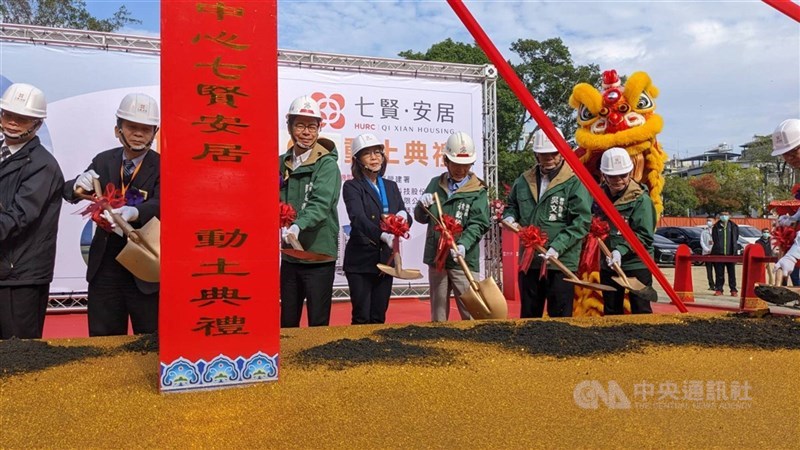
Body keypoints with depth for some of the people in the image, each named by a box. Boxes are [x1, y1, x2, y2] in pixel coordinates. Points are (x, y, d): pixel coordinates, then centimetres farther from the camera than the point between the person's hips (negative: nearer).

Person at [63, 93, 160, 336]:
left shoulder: (162, 166, -9)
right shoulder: (103, 161, 5)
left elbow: (160, 204, -24)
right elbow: (68, 190, 4)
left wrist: (133, 213, -45)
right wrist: (78, 186, -21)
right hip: (104, 268, 4)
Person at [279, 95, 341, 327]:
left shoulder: (327, 164, -9)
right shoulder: (282, 163, 7)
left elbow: (321, 203, -23)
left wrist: (298, 226, -39)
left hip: (319, 254, -5)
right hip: (289, 255, 5)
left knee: (318, 323, 5)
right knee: (287, 322, 16)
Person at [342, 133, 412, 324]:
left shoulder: (391, 186, 13)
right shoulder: (352, 186, -4)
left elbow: (406, 219, 9)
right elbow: (358, 218, -22)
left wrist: (403, 216, -16)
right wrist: (383, 235, -38)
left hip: (386, 259, 5)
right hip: (361, 260, -5)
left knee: (379, 317, 10)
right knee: (362, 318, -2)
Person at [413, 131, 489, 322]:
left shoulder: (478, 191, -1)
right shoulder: (435, 184, 11)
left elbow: (478, 224, -11)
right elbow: (421, 218, 13)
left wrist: (463, 245, -28)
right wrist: (422, 206, -10)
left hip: (464, 261, -4)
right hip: (436, 258, 4)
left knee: (471, 313, -4)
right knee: (438, 314, 14)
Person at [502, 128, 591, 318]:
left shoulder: (574, 182, -7)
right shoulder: (524, 180, 10)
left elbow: (582, 222, -13)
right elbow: (512, 206, 25)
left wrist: (557, 247, -21)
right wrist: (509, 218, 2)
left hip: (562, 261, -5)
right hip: (528, 260, 5)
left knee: (560, 317, 3)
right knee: (528, 315, 16)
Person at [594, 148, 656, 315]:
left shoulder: (641, 199, -12)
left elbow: (644, 236, -16)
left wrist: (621, 250, -27)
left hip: (636, 264, -6)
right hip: (608, 264, 6)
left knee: (641, 312, -4)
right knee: (610, 312, 14)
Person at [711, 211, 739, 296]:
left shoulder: (733, 227, 4)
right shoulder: (716, 227, 5)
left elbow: (735, 239, 4)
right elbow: (715, 240, 6)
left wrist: (734, 252, -3)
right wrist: (717, 249, -4)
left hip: (730, 254, -1)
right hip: (719, 253, 1)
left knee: (732, 273, 3)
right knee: (719, 273, 5)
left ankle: (733, 290, 8)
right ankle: (718, 289, 11)